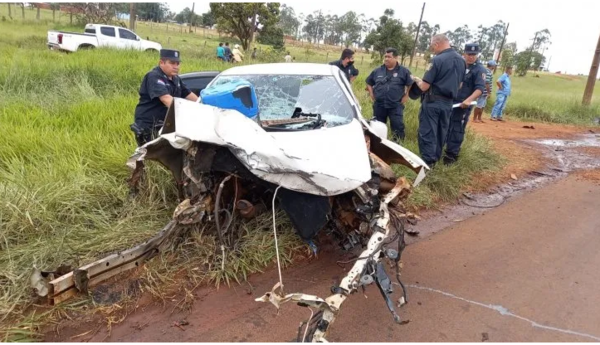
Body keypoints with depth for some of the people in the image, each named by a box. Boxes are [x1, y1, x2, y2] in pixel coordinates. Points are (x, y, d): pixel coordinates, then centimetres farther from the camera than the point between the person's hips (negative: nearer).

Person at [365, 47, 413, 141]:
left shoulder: (404, 71, -2)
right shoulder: (377, 71, 7)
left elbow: (411, 84, 2)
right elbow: (369, 82, 18)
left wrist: (406, 96, -4)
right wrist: (371, 95, 8)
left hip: (396, 106, -3)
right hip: (379, 105, 3)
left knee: (398, 128, -7)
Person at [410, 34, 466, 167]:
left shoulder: (437, 60, -16)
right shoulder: (462, 60, 7)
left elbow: (424, 87, -16)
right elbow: (459, 85, 16)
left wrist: (417, 80, 3)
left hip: (432, 102, -7)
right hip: (448, 103, 7)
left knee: (427, 133, -1)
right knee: (441, 133, 15)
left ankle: (428, 162, 0)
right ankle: (435, 159, 25)